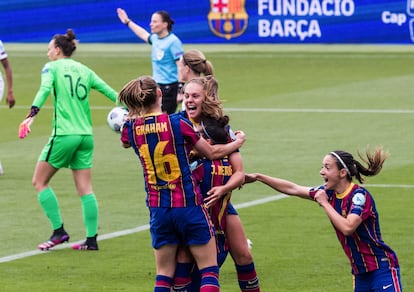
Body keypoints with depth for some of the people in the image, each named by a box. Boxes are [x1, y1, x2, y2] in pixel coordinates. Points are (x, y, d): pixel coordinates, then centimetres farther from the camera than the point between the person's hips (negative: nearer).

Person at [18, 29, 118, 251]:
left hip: (64, 135, -5)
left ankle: (59, 231, 1)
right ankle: (91, 239, 4)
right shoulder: (84, 70, 14)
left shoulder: (52, 67, 1)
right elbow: (109, 91, 11)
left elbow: (44, 89, -18)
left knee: (40, 182, 7)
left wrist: (32, 114, -31)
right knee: (85, 189, 7)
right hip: (86, 135, 6)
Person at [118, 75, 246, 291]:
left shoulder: (132, 128, -2)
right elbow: (212, 153, 1)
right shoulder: (177, 123, -11)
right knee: (209, 269, 2)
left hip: (158, 209, 4)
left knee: (164, 274, 11)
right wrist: (237, 143, 19)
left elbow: (124, 143, 25)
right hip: (189, 205, -4)